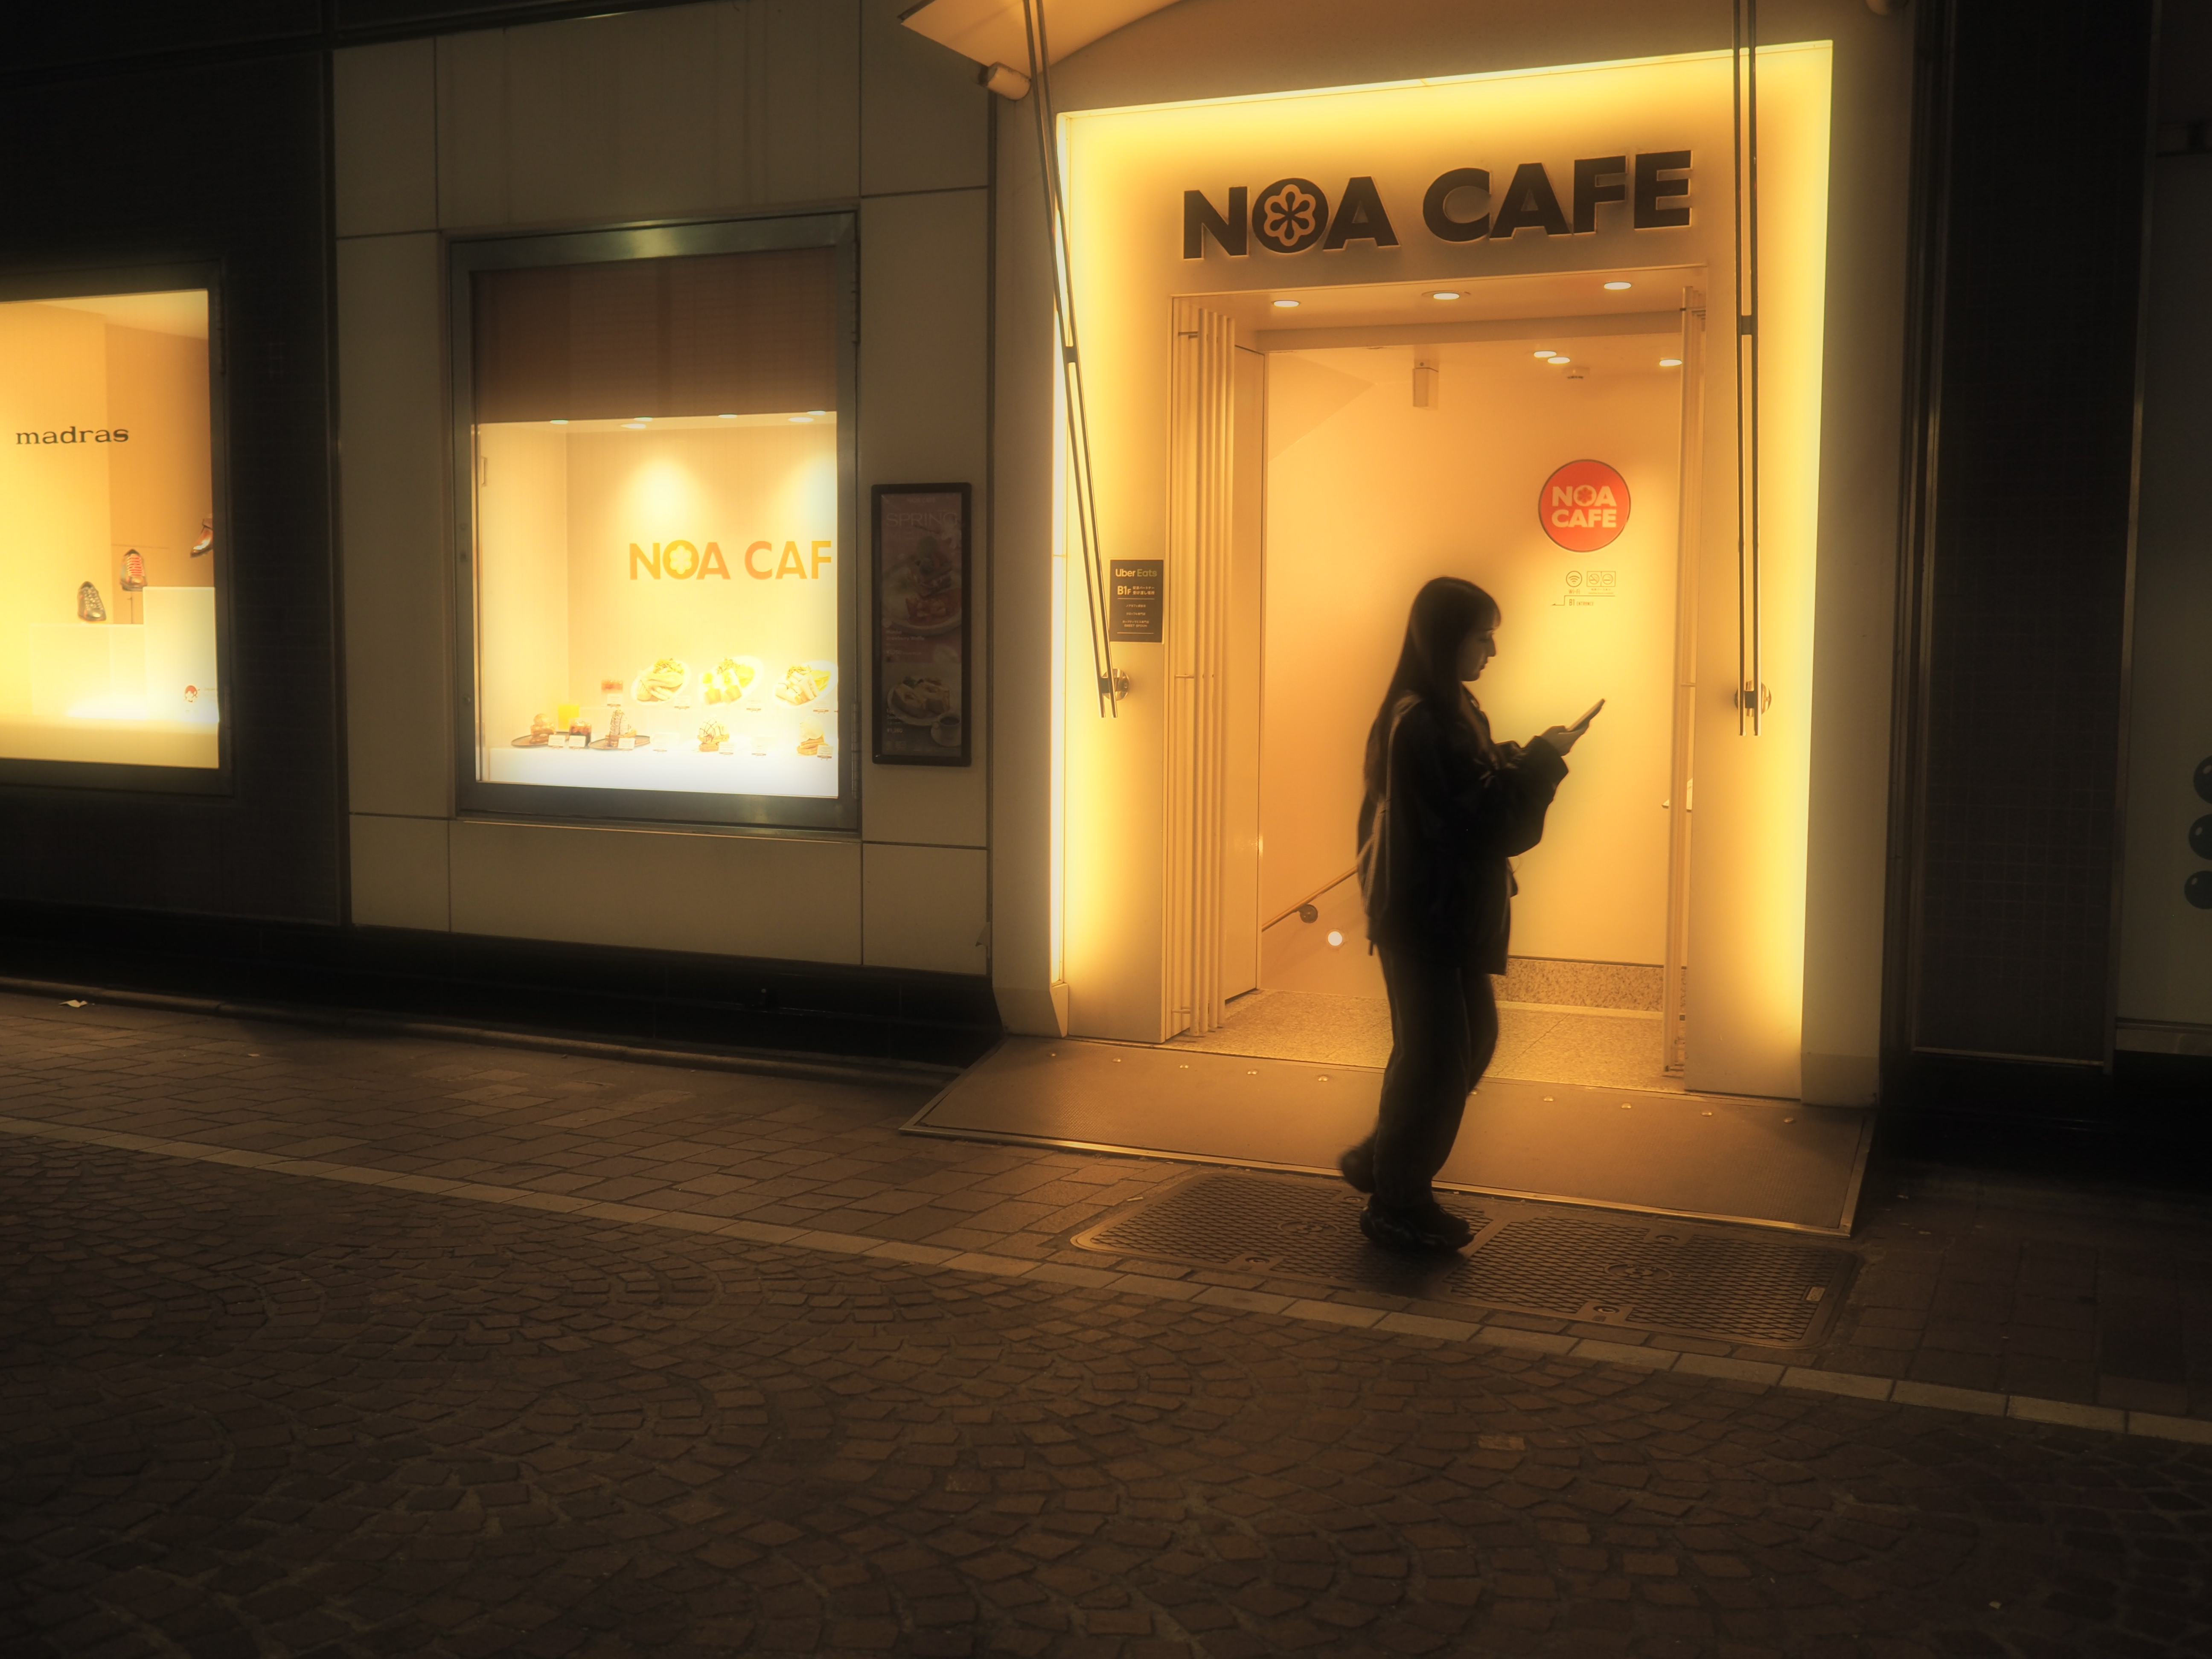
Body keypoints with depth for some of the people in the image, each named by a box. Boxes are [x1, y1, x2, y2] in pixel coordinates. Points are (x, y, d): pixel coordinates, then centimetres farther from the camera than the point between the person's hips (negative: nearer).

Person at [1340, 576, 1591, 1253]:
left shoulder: (1446, 710, 12)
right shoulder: (1424, 722, -22)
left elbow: (1474, 783, 15)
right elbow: (1489, 814, -22)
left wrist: (1532, 755, 1)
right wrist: (1545, 757, -12)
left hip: (1444, 910, 10)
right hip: (1426, 914, -10)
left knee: (1473, 1036, 17)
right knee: (1435, 1054, -1)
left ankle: (1382, 1162, 29)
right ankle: (1398, 1208, 13)